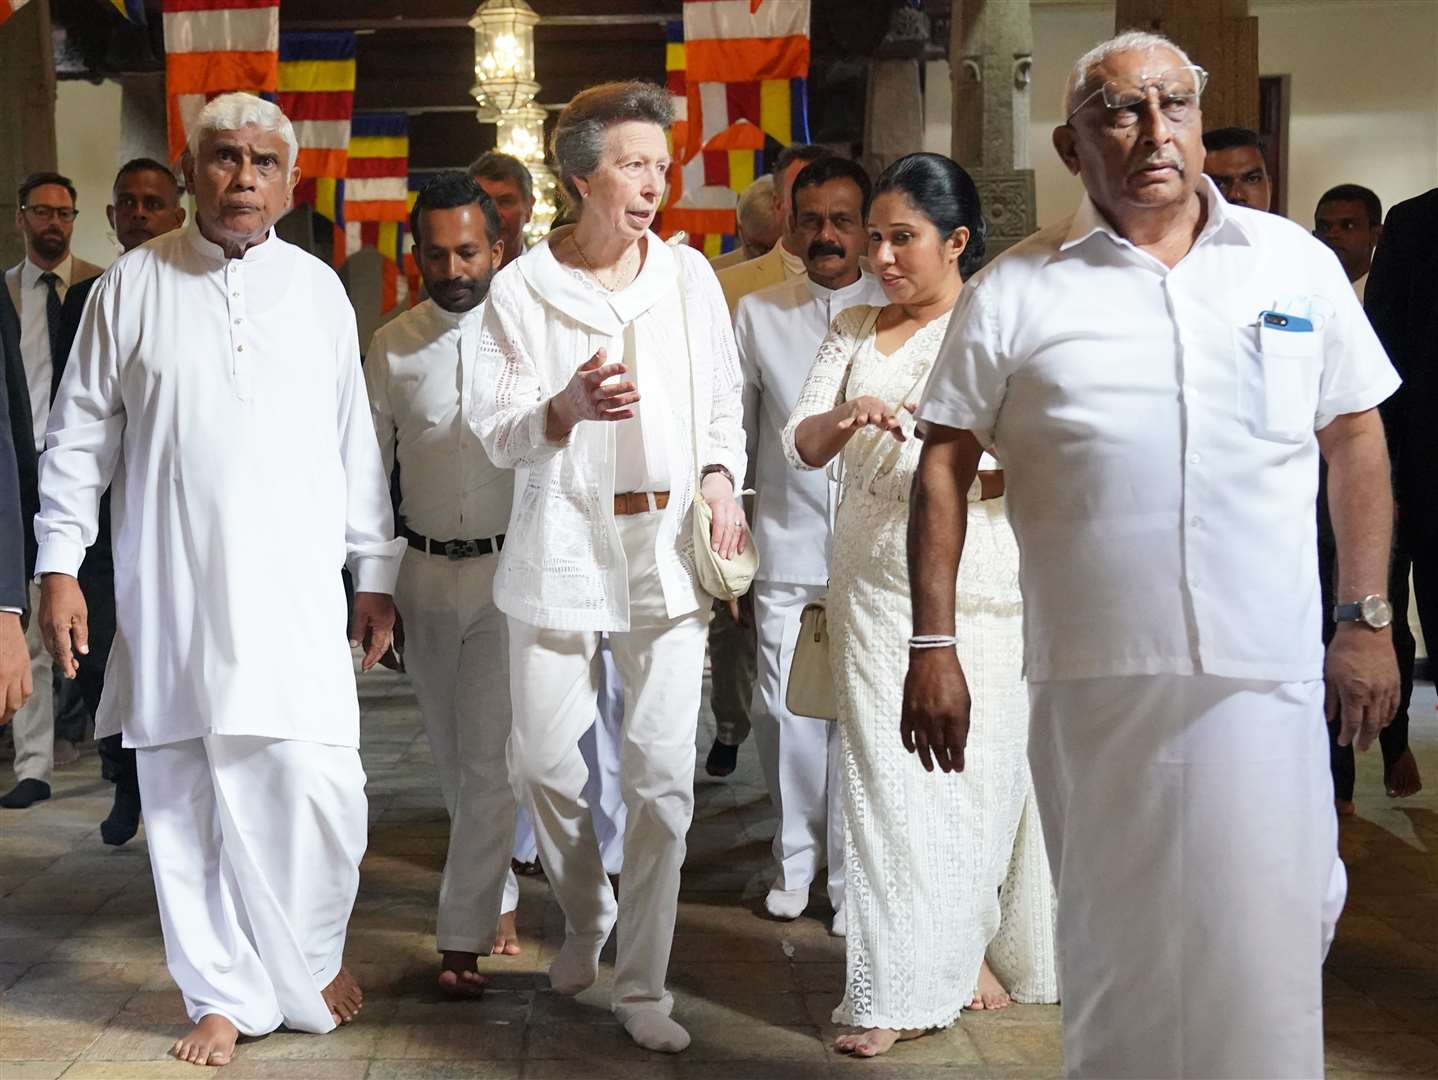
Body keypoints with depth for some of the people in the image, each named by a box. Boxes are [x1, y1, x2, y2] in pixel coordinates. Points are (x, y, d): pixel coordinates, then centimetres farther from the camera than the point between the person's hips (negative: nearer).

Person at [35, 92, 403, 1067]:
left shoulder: (319, 290, 7)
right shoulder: (133, 285, 4)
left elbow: (356, 441, 11)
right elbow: (81, 436, 7)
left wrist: (377, 573, 9)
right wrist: (59, 564, 0)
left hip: (297, 592, 0)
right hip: (170, 595, 0)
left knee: (317, 788, -7)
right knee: (188, 799, 4)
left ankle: (314, 957, 20)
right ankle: (226, 995, 20)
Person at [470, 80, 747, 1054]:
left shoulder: (688, 275, 7)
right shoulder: (522, 289, 0)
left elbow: (723, 400, 15)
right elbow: (495, 432, -1)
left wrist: (720, 476, -3)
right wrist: (567, 406, -20)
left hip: (668, 544, 1)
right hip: (563, 544, -1)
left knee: (663, 778, -2)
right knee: (544, 763, 4)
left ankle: (643, 986, 12)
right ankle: (587, 918, 35)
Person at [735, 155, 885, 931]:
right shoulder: (757, 314, 9)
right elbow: (734, 432, 14)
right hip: (787, 547, 1)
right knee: (784, 708, 1)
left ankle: (853, 874, 14)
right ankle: (796, 857, 21)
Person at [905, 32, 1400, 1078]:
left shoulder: (1295, 263, 6)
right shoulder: (1015, 292, 2)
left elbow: (1356, 440, 11)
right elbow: (945, 466, 3)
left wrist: (1368, 619, 6)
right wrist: (932, 646, -1)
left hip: (1266, 677, 1)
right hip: (1091, 678, 0)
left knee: (1266, 943, 3)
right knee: (1112, 948, 12)